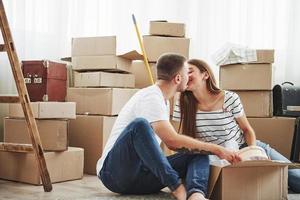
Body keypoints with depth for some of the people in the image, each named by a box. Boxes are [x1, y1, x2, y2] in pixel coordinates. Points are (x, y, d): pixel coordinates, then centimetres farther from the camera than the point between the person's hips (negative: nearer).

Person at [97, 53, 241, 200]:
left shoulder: (163, 100, 16)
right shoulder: (150, 96, -14)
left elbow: (171, 144, 22)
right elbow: (172, 140, -25)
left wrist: (211, 148, 15)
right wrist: (215, 148, -17)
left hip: (142, 174, 8)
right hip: (114, 172, -8)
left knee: (200, 156, -8)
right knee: (140, 124, -36)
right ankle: (177, 187, -36)